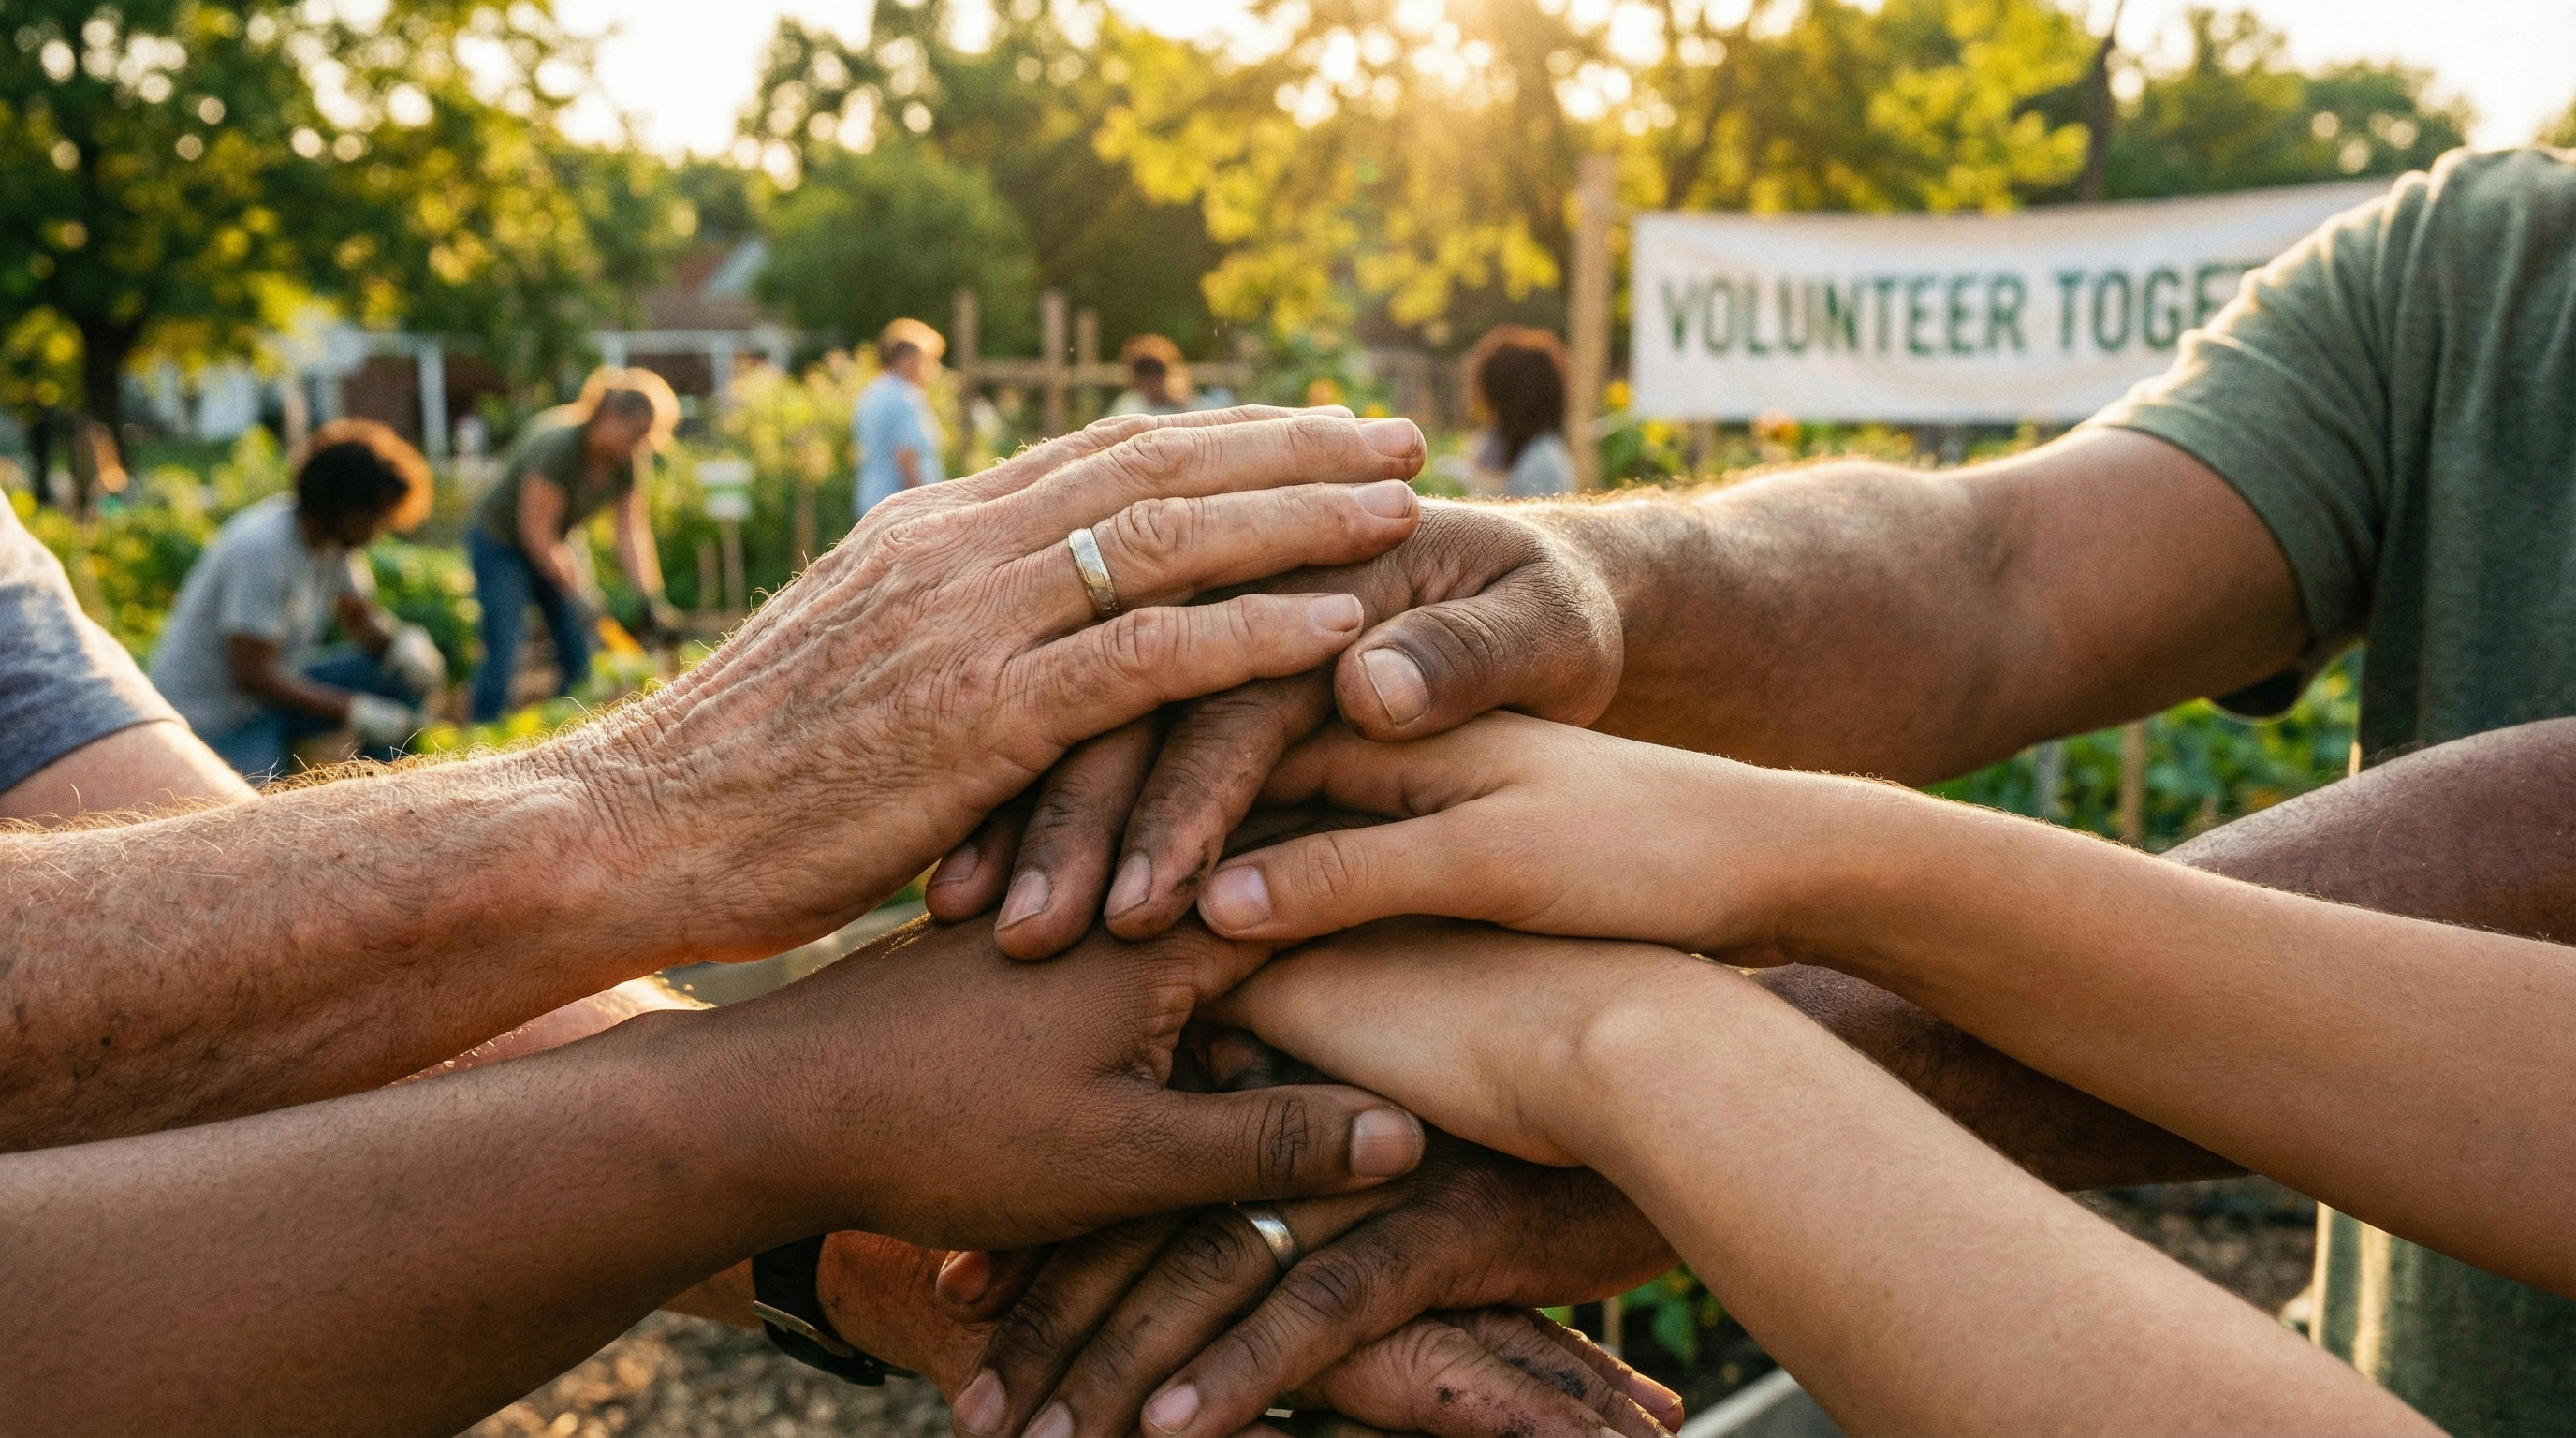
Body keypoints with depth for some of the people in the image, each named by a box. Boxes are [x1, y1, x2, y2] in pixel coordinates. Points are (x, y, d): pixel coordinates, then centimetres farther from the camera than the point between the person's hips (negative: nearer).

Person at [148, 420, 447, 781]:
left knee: (407, 671, -6)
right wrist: (356, 712, -30)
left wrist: (403, 640, -15)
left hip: (278, 680, 9)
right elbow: (251, 673, -28)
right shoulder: (262, 548, -27)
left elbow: (358, 616, 9)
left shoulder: (336, 535, -3)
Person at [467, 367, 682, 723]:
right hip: (500, 545, -7)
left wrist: (649, 597, -24)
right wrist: (581, 594, -30)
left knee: (580, 653, 1)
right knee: (503, 654, -15)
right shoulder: (558, 447, -32)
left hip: (553, 547, 7)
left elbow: (632, 534, -13)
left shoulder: (630, 462, -12)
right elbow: (537, 536, -29)